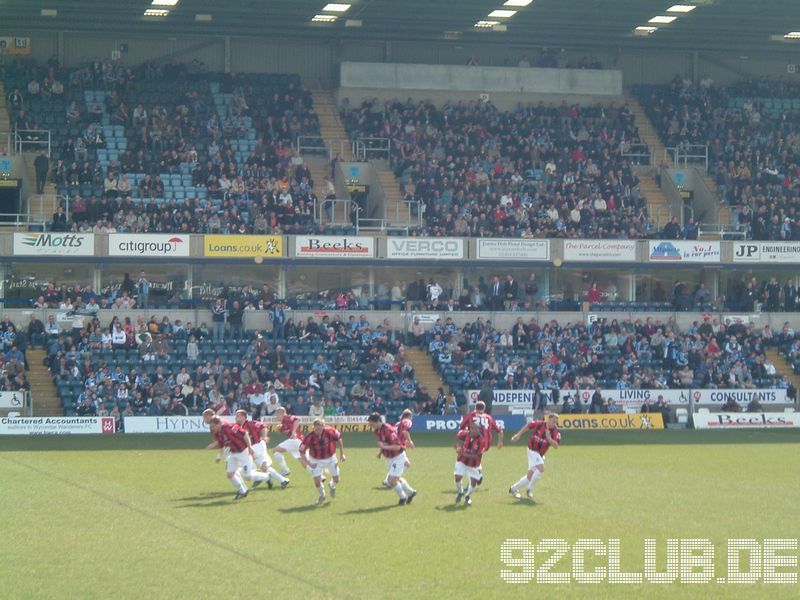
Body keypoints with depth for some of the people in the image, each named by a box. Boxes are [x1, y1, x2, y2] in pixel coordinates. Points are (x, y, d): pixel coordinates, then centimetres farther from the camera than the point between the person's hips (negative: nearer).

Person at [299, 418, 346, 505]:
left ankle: (332, 486, 43)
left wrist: (342, 454, 0)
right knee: (317, 480, -10)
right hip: (316, 460, -1)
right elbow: (301, 451, -18)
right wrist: (309, 464, -24)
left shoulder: (330, 432, -25)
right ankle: (322, 495, 23)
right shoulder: (309, 437, -28)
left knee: (336, 479, 4)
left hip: (330, 458, 1)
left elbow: (339, 438, -4)